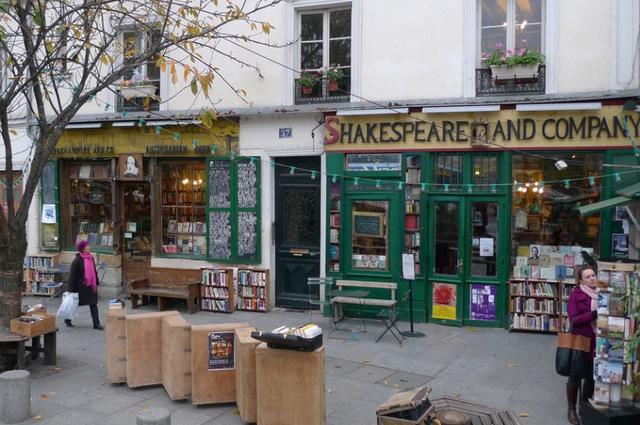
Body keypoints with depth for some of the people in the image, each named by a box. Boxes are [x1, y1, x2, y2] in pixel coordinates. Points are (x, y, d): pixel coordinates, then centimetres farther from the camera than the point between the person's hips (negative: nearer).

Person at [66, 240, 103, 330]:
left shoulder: (91, 258, 5)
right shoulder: (77, 260, -14)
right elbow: (72, 275, -13)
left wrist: (96, 283, 16)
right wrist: (71, 289, -13)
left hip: (90, 286, 5)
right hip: (80, 286, -5)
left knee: (93, 304, 1)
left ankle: (96, 324, 2)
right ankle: (67, 320, 34)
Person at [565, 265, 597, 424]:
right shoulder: (576, 294, -10)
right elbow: (574, 319, -14)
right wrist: (594, 314, -24)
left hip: (597, 342, 4)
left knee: (591, 376, 14)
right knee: (576, 376, 8)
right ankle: (571, 409, 24)